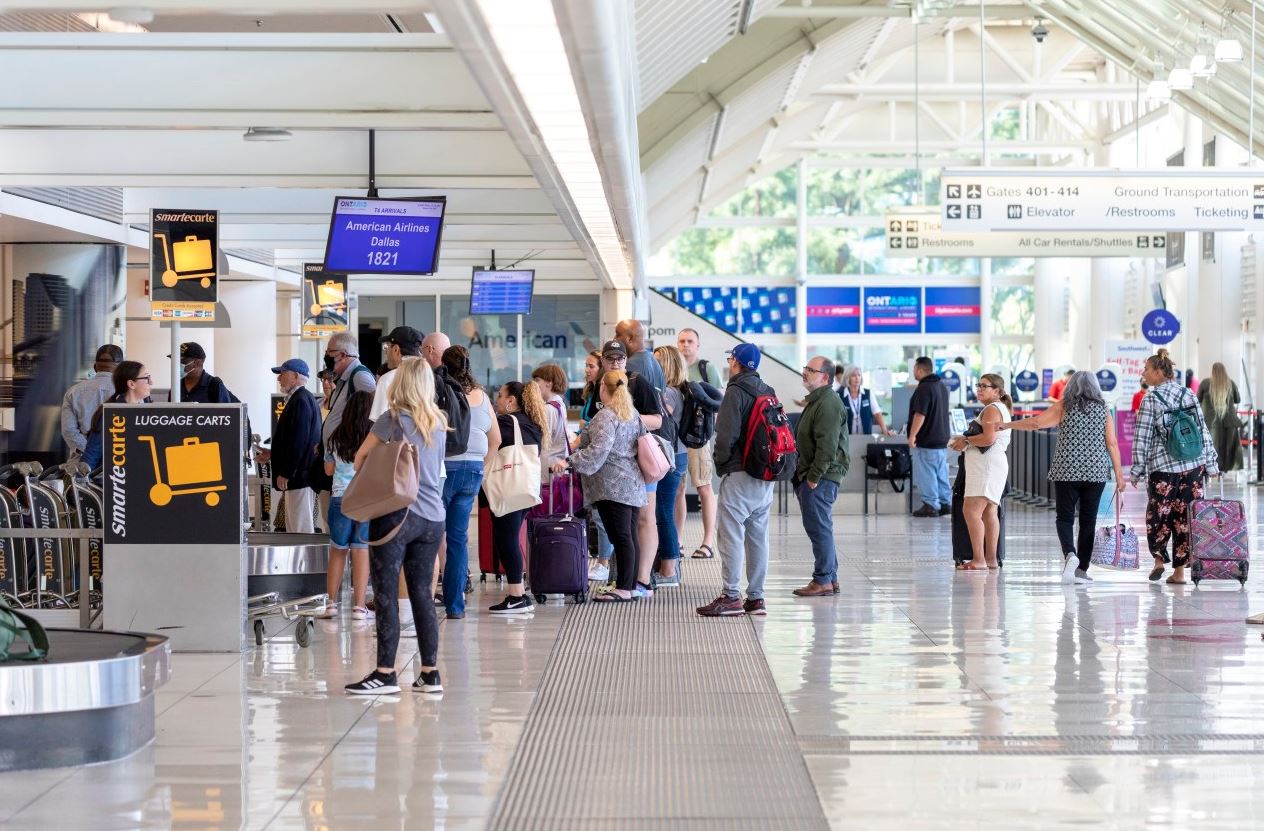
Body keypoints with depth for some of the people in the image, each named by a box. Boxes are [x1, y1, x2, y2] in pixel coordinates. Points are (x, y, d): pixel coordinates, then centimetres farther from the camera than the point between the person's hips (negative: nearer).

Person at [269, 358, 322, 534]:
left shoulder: (300, 401, -15)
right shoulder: (304, 398, 18)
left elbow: (298, 440, -21)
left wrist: (285, 473, -20)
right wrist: (272, 454, 24)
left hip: (299, 476, -11)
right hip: (297, 476, 11)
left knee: (300, 528, -9)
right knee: (294, 527, 12)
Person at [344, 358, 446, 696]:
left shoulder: (394, 418, -6)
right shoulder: (438, 423, 11)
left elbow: (361, 456, 4)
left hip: (396, 513, -6)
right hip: (432, 516, 6)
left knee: (387, 595, -2)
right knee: (422, 594, 10)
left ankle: (385, 674, -3)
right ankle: (430, 672, 10)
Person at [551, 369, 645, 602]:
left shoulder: (605, 417, -13)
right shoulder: (633, 414, 13)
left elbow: (597, 451, -23)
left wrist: (569, 462, -22)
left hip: (613, 485, -9)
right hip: (633, 484, 9)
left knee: (621, 537, -9)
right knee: (630, 536, 10)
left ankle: (624, 588, -8)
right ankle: (631, 587, 13)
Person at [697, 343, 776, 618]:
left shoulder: (736, 391, -10)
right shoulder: (768, 392, 14)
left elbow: (727, 433, -16)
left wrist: (720, 461, -1)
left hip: (738, 474, -8)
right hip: (766, 475, 8)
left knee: (732, 535, -5)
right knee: (758, 536, 10)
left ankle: (731, 596, -8)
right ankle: (756, 597, 12)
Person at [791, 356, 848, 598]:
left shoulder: (828, 404, -16)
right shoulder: (816, 401, 19)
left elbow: (827, 446, -22)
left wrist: (814, 477, -21)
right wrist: (802, 474, 21)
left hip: (821, 477, -11)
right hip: (811, 475, 11)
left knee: (818, 527, -8)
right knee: (820, 528, 14)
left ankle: (823, 580, -4)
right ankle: (830, 579, 19)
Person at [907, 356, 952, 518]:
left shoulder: (924, 389, -17)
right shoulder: (942, 386, 13)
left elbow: (920, 414, -24)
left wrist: (912, 435, -20)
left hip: (926, 441, -9)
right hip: (942, 438, 9)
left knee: (926, 474, -3)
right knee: (941, 474, 13)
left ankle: (931, 505, -3)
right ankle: (946, 504, 16)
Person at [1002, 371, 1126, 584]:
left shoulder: (1064, 406, 0)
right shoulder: (1103, 409, 6)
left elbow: (1036, 422, -5)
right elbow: (1112, 444, 2)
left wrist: (1008, 425, 7)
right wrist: (1119, 475, 4)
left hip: (1066, 471, -2)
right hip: (1096, 472, 2)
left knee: (1065, 517, 4)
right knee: (1088, 520, 7)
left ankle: (1070, 554, -23)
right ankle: (1081, 569, 7)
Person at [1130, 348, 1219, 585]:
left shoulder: (1151, 399, -7)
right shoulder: (1189, 395, 7)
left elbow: (1142, 438, -7)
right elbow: (1203, 430, 7)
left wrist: (1137, 470, -1)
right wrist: (1211, 463, 13)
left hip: (1162, 467, -4)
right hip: (1194, 467, 4)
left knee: (1158, 513, 13)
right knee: (1185, 516, 5)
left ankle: (1159, 558, 9)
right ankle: (1179, 570, 5)